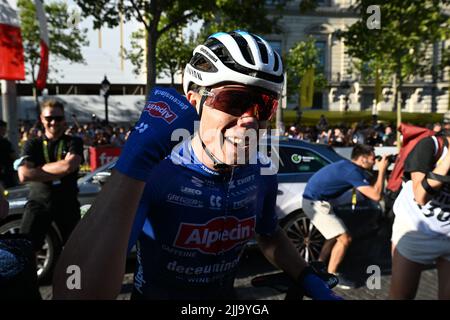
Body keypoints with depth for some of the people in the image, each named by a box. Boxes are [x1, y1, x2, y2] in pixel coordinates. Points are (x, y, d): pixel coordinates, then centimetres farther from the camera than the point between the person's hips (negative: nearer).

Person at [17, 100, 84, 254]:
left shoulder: (74, 142, 4)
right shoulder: (32, 144, 6)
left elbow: (69, 166, -17)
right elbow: (24, 175, -9)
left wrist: (37, 169, -8)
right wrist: (58, 172, -15)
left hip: (67, 203, 0)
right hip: (38, 202, 0)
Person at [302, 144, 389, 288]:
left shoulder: (349, 166, 10)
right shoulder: (352, 171, -20)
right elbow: (376, 195, -22)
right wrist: (382, 170, -14)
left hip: (316, 200, 10)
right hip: (315, 203, -10)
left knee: (336, 236, 22)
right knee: (344, 238, -5)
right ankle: (331, 275, 8)